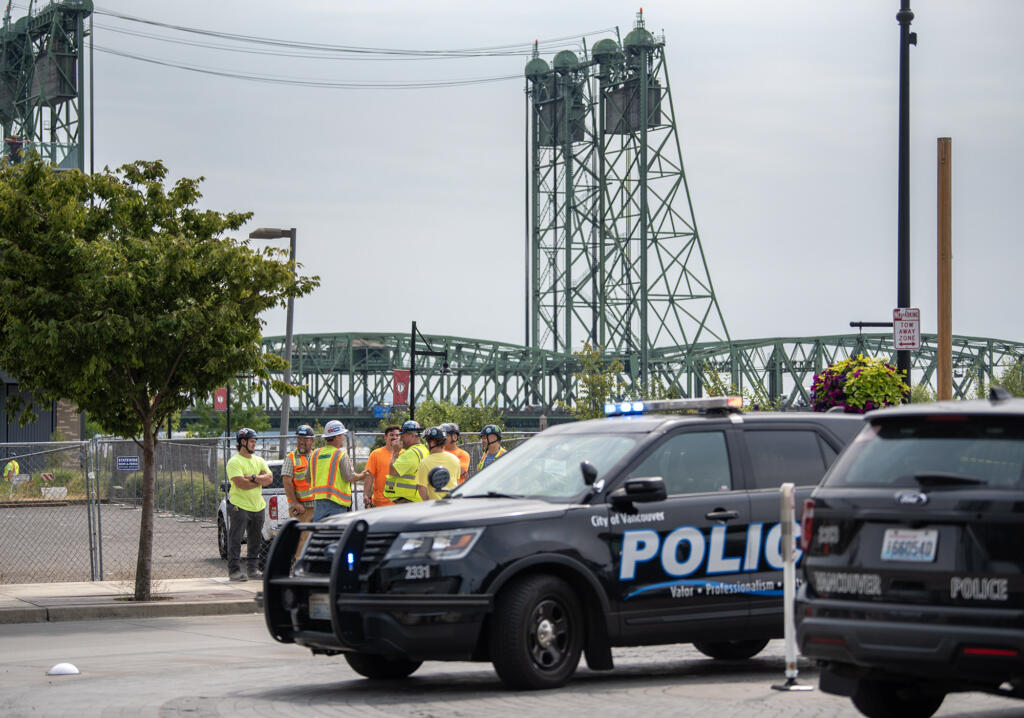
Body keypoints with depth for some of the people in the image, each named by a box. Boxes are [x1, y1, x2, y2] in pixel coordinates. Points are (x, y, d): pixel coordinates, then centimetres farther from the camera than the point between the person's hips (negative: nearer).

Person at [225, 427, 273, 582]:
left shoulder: (259, 460, 14)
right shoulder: (234, 462, -9)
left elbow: (269, 478, 1)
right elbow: (241, 484, -20)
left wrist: (253, 478, -15)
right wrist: (260, 480, -8)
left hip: (257, 506, 7)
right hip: (239, 506, -7)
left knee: (255, 540, 11)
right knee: (235, 539, -6)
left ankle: (253, 569, 20)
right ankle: (234, 570, -4)